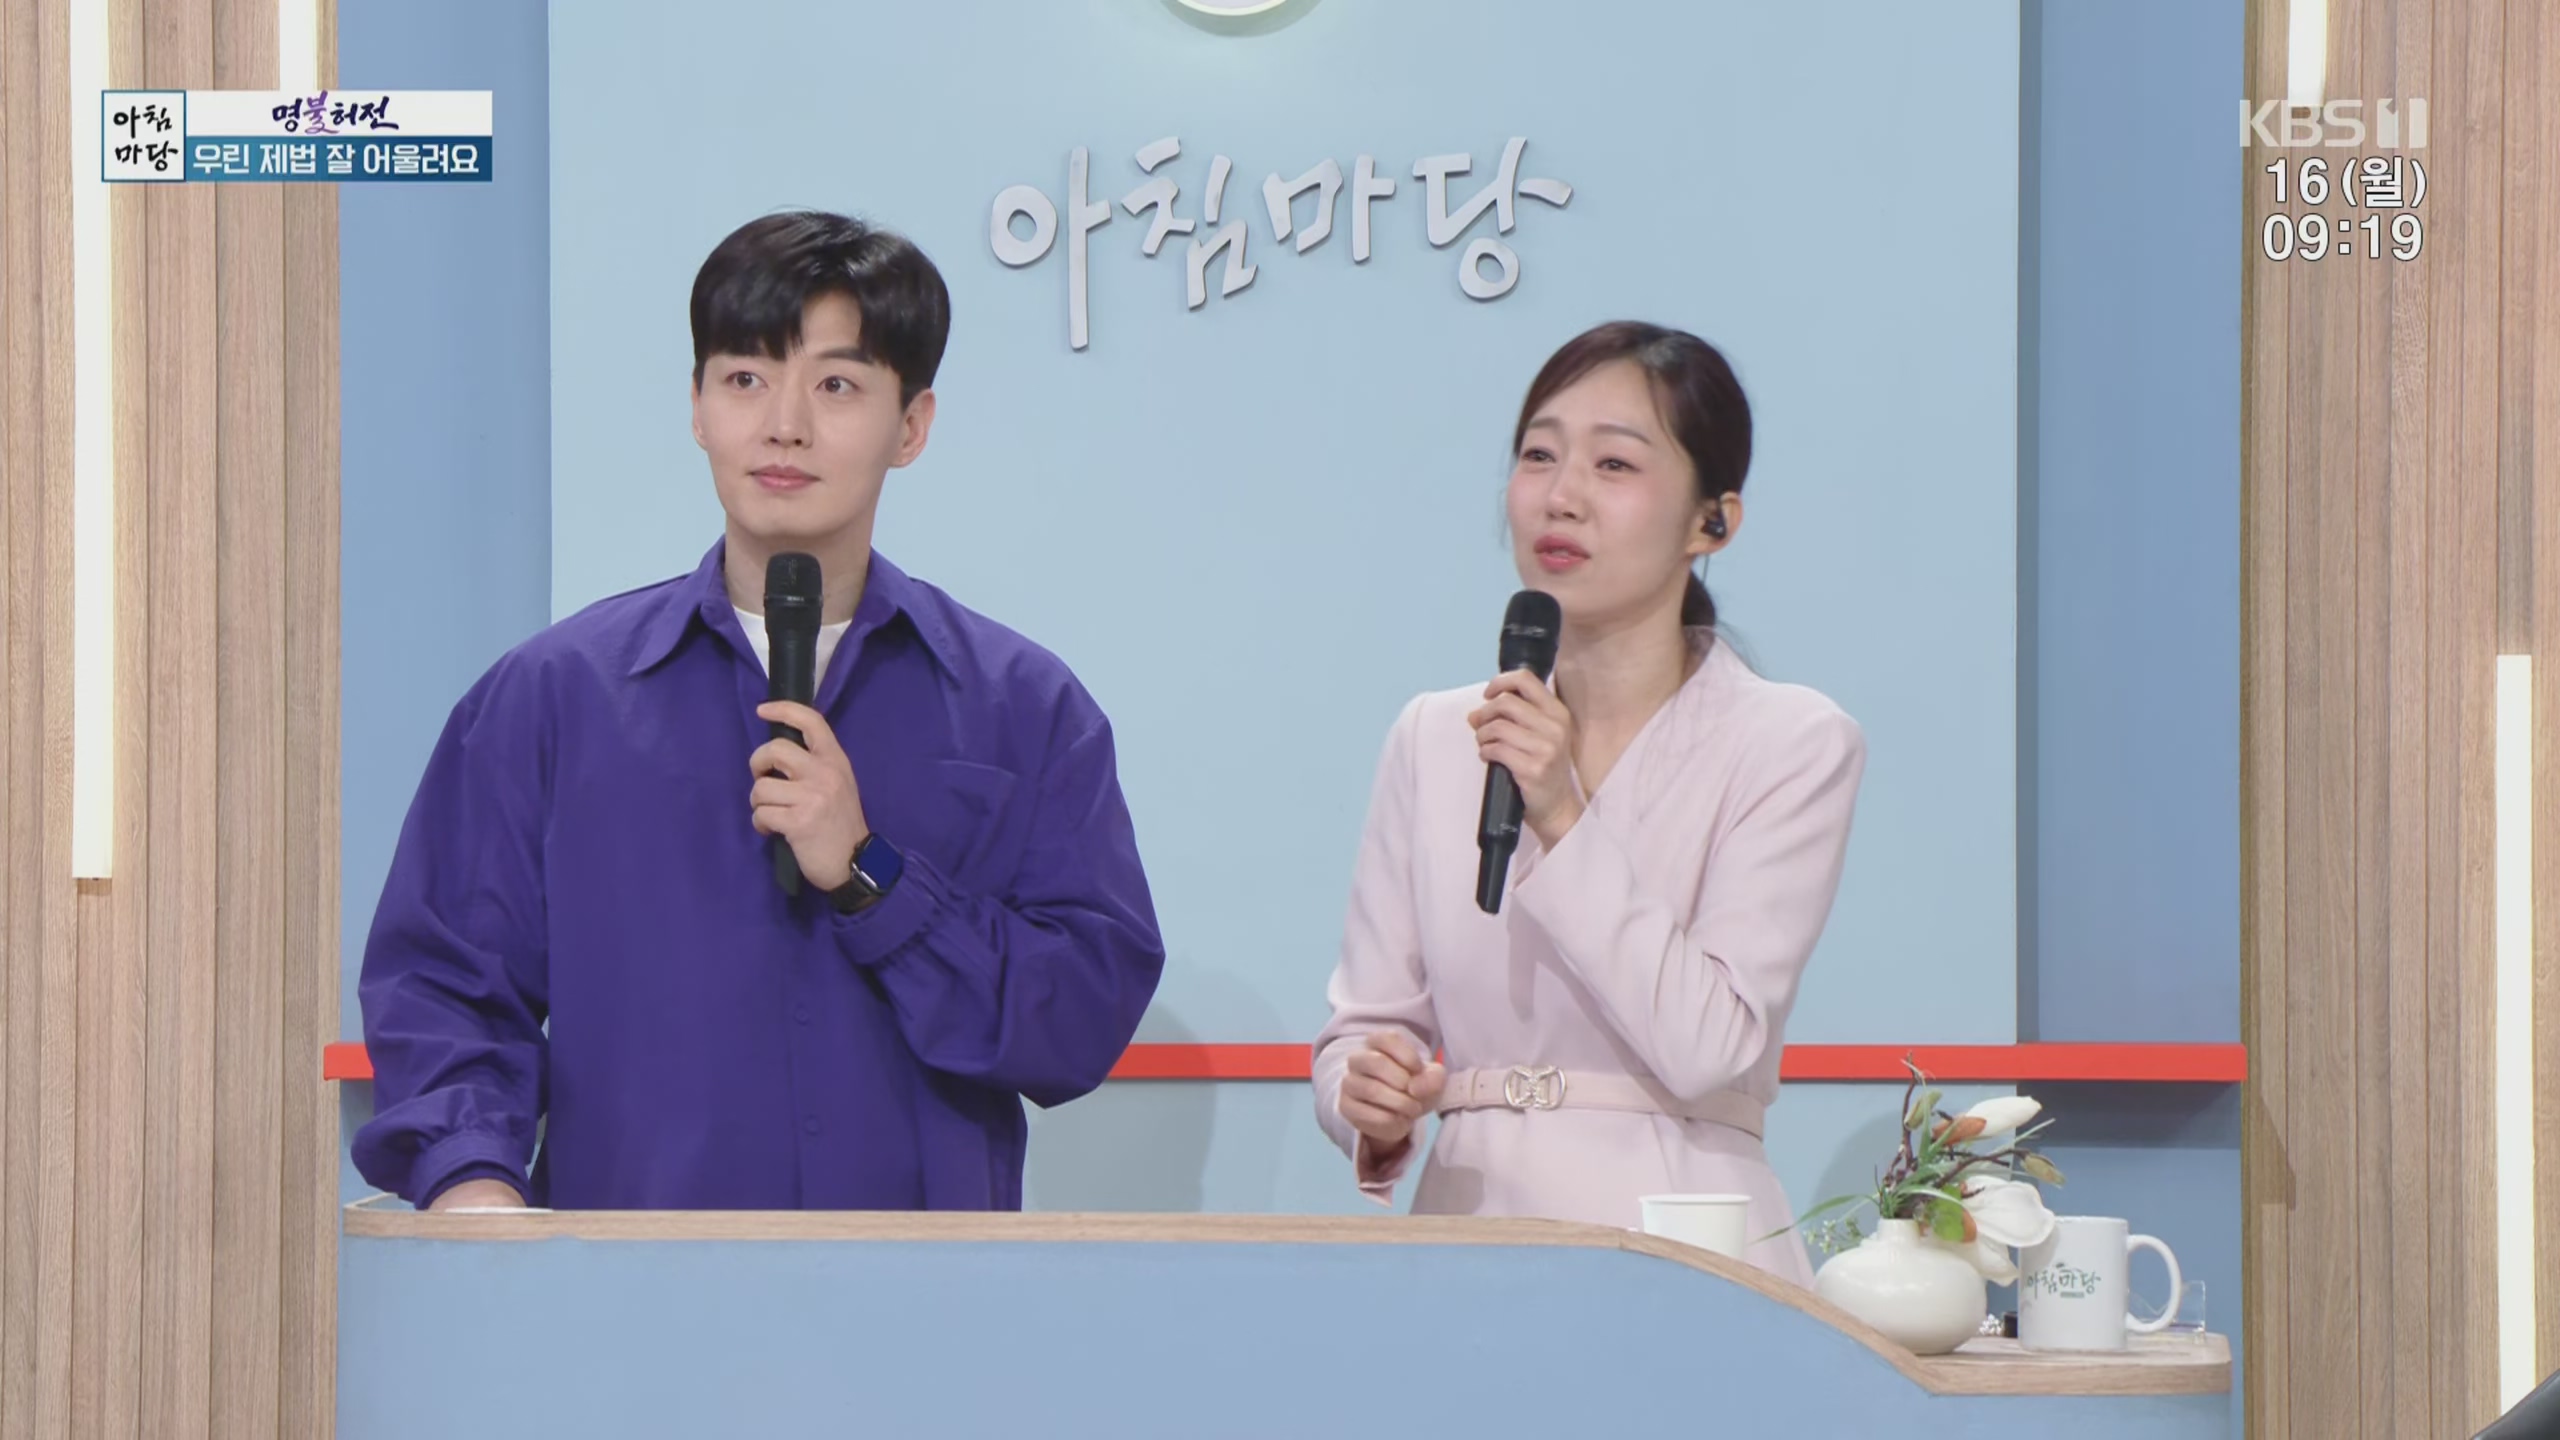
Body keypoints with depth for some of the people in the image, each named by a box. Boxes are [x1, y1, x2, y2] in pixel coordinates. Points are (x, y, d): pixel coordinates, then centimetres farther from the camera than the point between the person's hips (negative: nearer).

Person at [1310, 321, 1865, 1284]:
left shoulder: (1793, 746, 2)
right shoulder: (1436, 740, 13)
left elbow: (1710, 1048, -9)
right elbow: (1367, 1019, 12)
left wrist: (1565, 825, -13)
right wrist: (1369, 1101, -9)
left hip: (1679, 1246, -4)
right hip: (1470, 1213, 4)